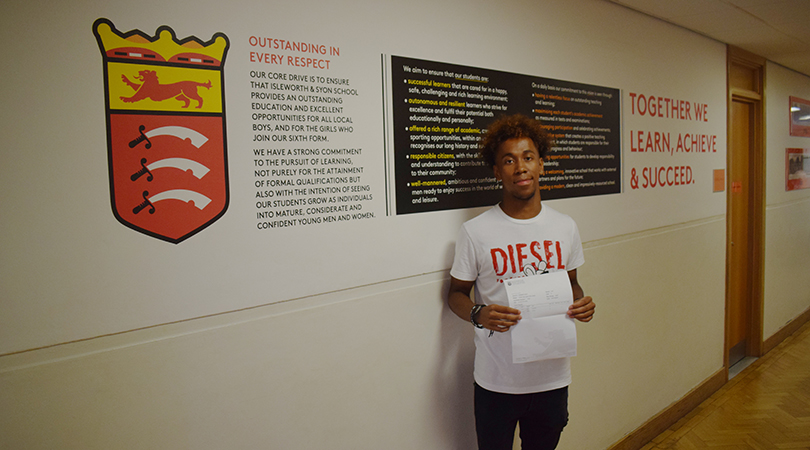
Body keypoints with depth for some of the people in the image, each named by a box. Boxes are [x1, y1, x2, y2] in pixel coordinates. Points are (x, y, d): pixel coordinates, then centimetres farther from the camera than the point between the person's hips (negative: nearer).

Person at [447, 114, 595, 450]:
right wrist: (478, 315, -22)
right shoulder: (474, 232, -9)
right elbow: (456, 293, -1)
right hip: (496, 381, -3)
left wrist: (581, 303, -7)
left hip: (553, 376, 3)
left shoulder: (566, 227, 2)